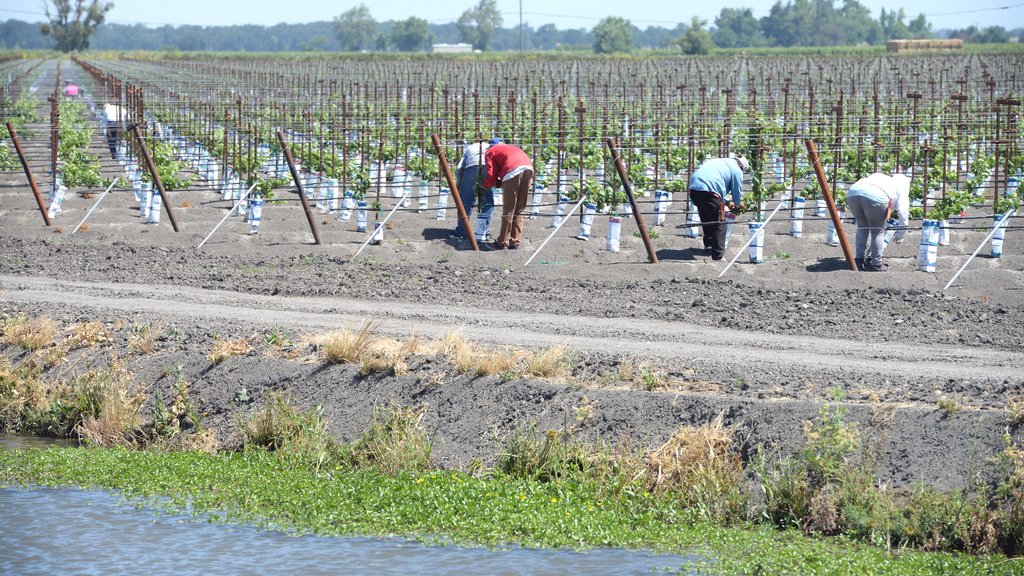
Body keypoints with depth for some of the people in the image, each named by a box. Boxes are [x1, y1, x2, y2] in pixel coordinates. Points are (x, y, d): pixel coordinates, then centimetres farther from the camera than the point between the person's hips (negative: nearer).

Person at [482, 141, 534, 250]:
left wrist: (485, 185, 31)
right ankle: (515, 243, 13)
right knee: (520, 210, 12)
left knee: (508, 210, 1)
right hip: (529, 168, 6)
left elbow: (491, 175, 10)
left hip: (513, 171, -6)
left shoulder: (490, 152, 20)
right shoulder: (508, 147, 38)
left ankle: (502, 243, 6)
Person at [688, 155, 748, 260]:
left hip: (693, 187, 8)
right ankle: (718, 256, -5)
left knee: (706, 219, 29)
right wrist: (738, 205, 35)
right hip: (708, 191, -8)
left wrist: (726, 202, 46)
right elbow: (737, 192, 14)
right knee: (719, 224, 0)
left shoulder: (717, 161, 33)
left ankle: (708, 244, 46)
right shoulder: (737, 170, 9)